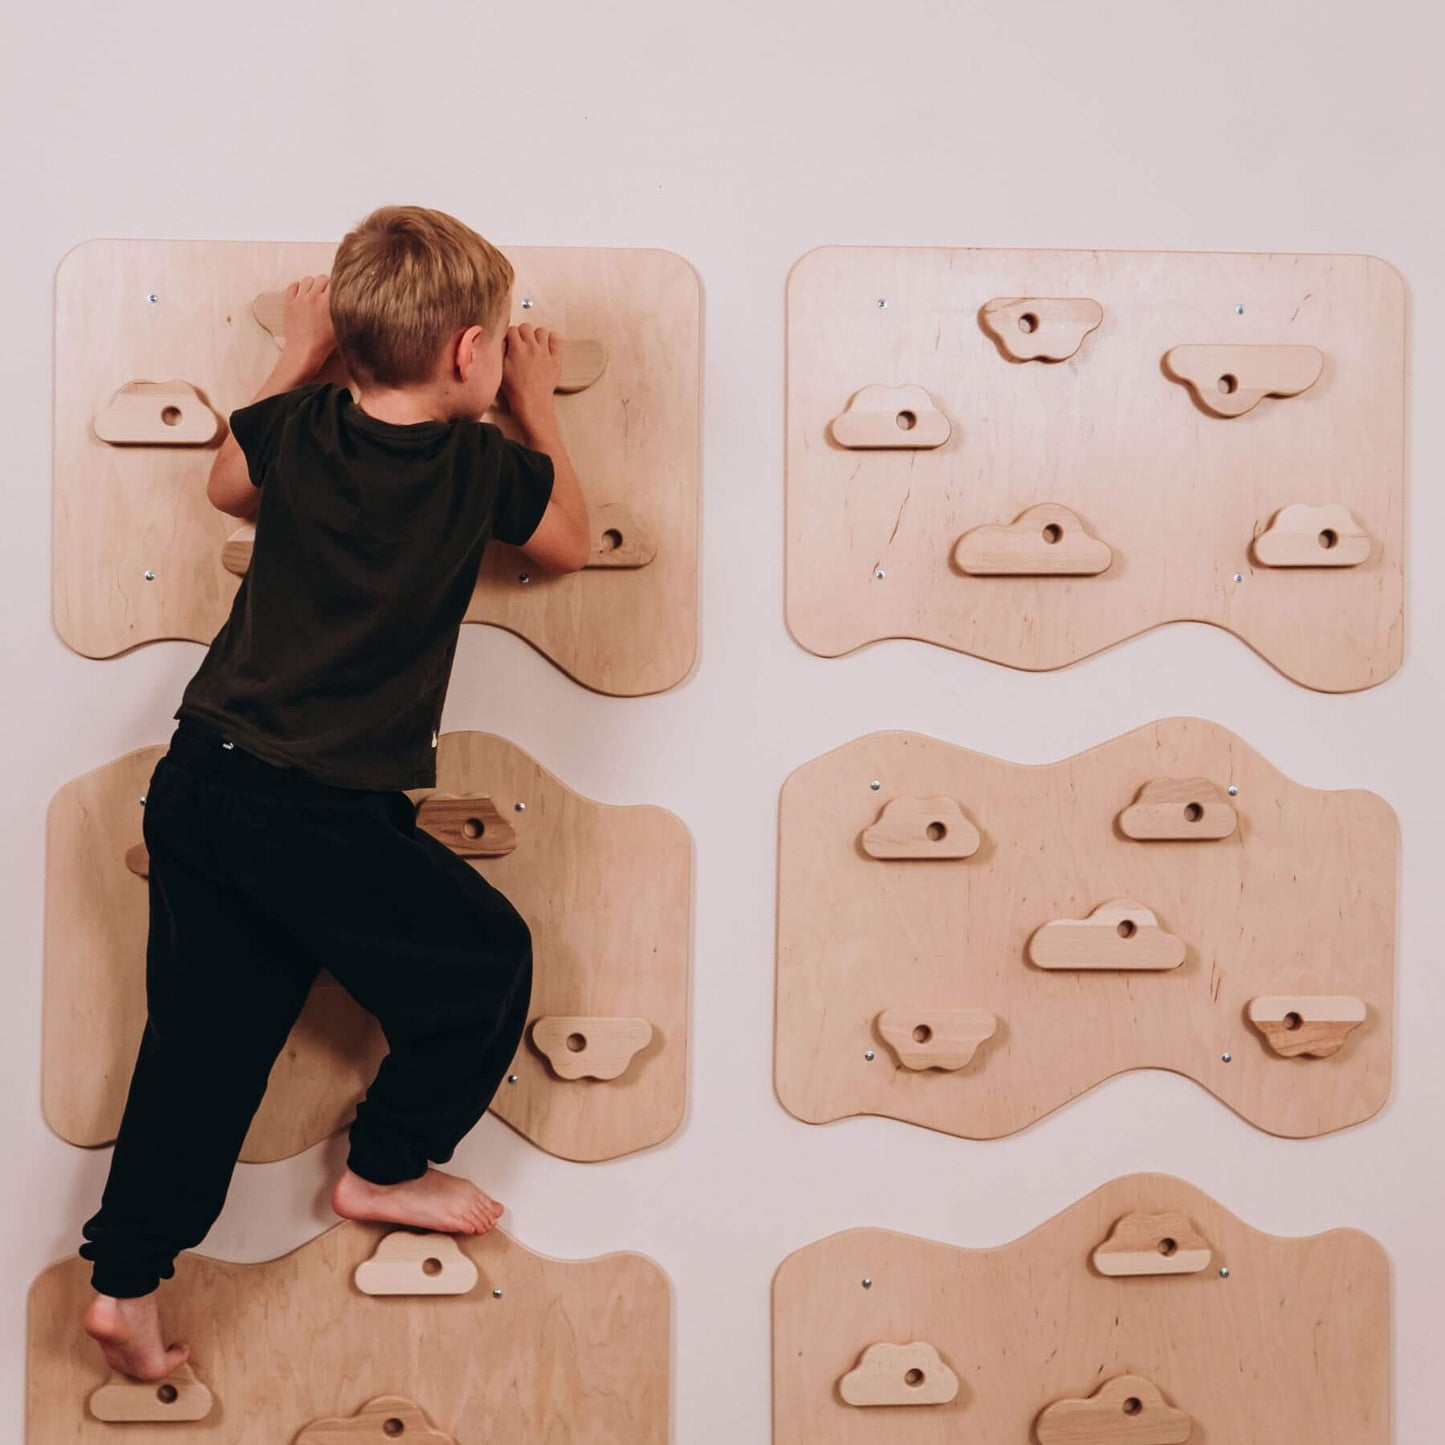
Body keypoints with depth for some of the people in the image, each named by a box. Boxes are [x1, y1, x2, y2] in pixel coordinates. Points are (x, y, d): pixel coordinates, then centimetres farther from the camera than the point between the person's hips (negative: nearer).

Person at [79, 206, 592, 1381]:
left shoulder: (297, 428, 3)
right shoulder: (483, 465, -8)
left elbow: (230, 487, 27)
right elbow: (572, 545, 13)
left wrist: (298, 358, 32)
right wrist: (539, 405, 22)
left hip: (199, 782, 6)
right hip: (325, 818, -6)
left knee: (204, 1038, 15)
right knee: (487, 960, 16)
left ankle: (126, 1281, 19)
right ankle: (385, 1170, 30)